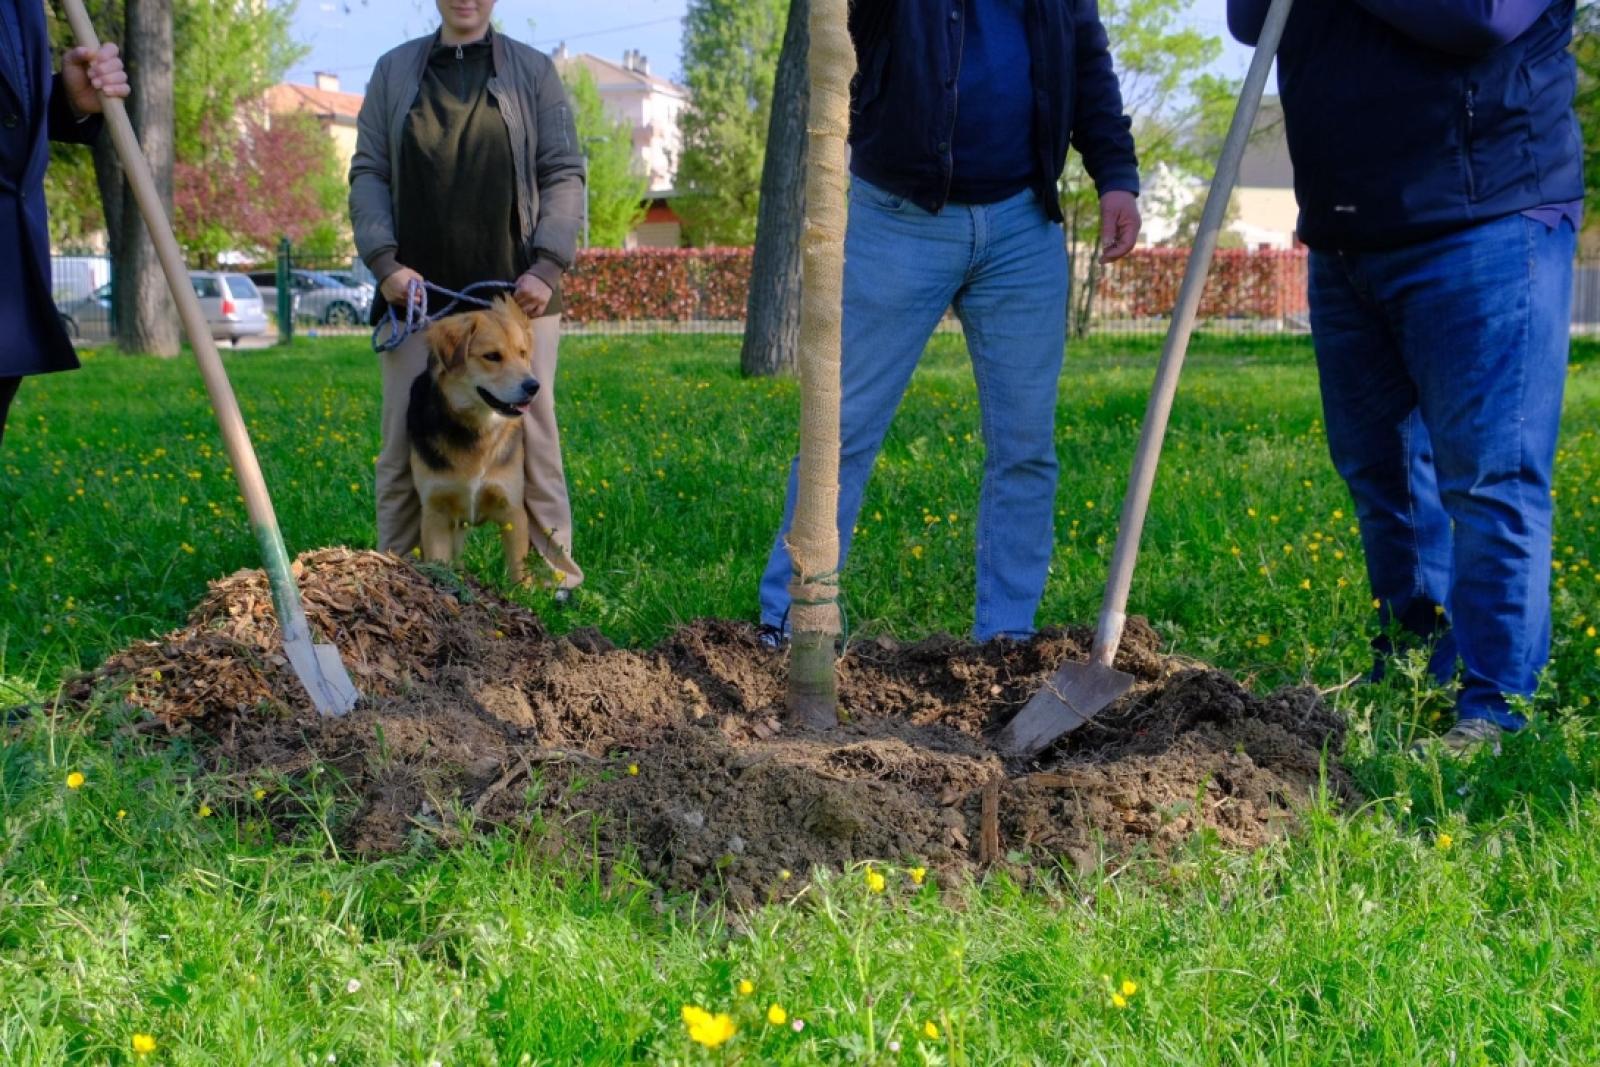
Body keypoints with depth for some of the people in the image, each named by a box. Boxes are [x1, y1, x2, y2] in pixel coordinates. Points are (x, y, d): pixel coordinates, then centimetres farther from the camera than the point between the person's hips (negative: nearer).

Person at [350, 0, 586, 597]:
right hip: (419, 294, 1)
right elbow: (367, 172, 9)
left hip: (515, 292, -1)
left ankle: (560, 571, 8)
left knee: (531, 434, 1)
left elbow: (564, 174, 4)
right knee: (404, 440, 1)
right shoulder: (394, 71, 13)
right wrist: (384, 261, -5)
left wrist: (547, 266, -9)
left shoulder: (533, 71, 9)